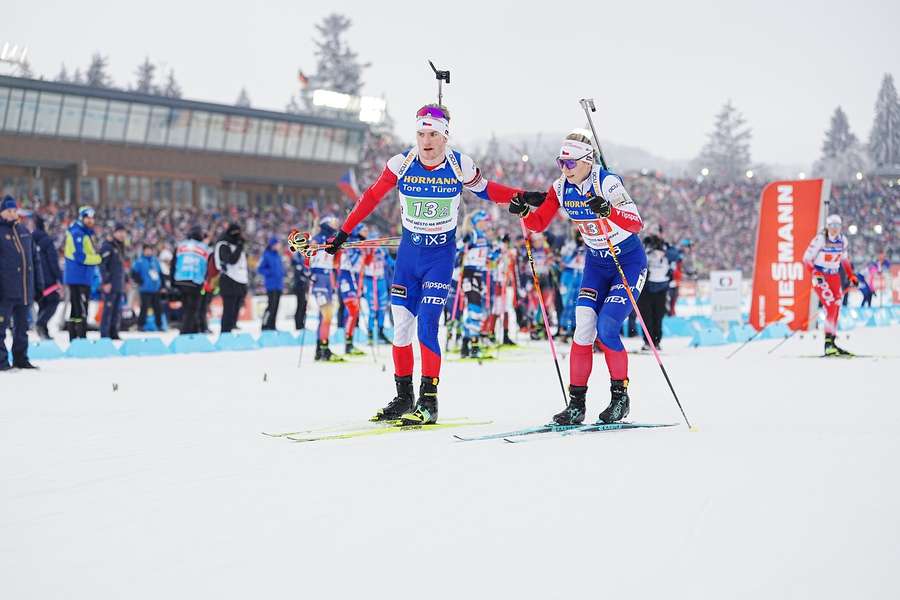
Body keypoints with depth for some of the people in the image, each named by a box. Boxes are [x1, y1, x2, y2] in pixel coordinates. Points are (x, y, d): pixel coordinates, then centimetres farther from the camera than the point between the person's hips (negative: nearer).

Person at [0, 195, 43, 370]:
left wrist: (39, 283, 14)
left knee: (22, 326, 11)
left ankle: (21, 358, 18)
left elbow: (35, 258, 19)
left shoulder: (24, 231, 15)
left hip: (26, 289, 6)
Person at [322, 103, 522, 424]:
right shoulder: (402, 164, -9)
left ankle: (429, 401, -8)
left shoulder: (460, 166, -11)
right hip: (409, 251, 3)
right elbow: (371, 197, 0)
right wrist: (343, 234, 0)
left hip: (441, 254, -3)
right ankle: (403, 397, 16)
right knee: (400, 327, 3)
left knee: (426, 326, -14)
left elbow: (485, 190, 5)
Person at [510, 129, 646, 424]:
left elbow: (636, 223, -34)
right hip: (596, 262, 5)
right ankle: (576, 402, -4)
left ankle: (620, 395, 1)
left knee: (606, 328, -17)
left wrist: (608, 211, -52)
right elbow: (538, 223, 2)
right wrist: (523, 210, -19)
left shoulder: (608, 183, -24)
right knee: (583, 328, -8)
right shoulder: (561, 188, -6)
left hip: (629, 261, -5)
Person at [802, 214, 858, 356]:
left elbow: (844, 259, 19)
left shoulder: (843, 240, 3)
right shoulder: (820, 240, -16)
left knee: (836, 308, 5)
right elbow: (807, 258, -12)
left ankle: (832, 342, 15)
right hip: (819, 276, -7)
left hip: (834, 276, 7)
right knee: (831, 305, -19)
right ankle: (828, 343, -21)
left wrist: (851, 276, 13)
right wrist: (815, 274, -22)